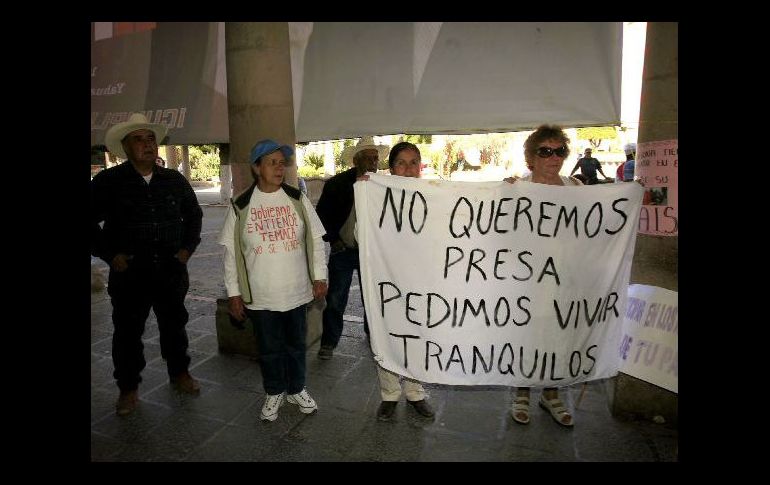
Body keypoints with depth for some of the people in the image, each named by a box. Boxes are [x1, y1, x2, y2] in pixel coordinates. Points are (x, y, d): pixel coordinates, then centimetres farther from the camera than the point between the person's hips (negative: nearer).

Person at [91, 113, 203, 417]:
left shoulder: (175, 181, 5)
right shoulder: (108, 182, -4)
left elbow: (194, 215, 16)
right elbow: (92, 222, 0)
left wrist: (188, 247, 7)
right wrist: (109, 254, -6)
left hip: (172, 270, 3)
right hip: (129, 273, -2)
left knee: (174, 325, 15)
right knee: (128, 331, 9)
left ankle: (179, 373, 35)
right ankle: (128, 388, 26)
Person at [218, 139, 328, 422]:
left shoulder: (298, 200, -2)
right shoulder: (241, 206, -5)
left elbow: (315, 240, 2)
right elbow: (231, 252, -1)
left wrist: (319, 276, -1)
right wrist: (233, 293, -2)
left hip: (297, 291, 1)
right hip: (260, 296, -1)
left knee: (296, 344, 16)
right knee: (269, 348, 13)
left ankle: (296, 389, 38)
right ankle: (274, 393, 36)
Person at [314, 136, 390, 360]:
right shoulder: (336, 184, -6)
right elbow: (322, 214, 0)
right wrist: (333, 239, -7)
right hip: (343, 250, -2)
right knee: (335, 299, 3)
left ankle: (372, 333, 36)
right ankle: (329, 342, 18)